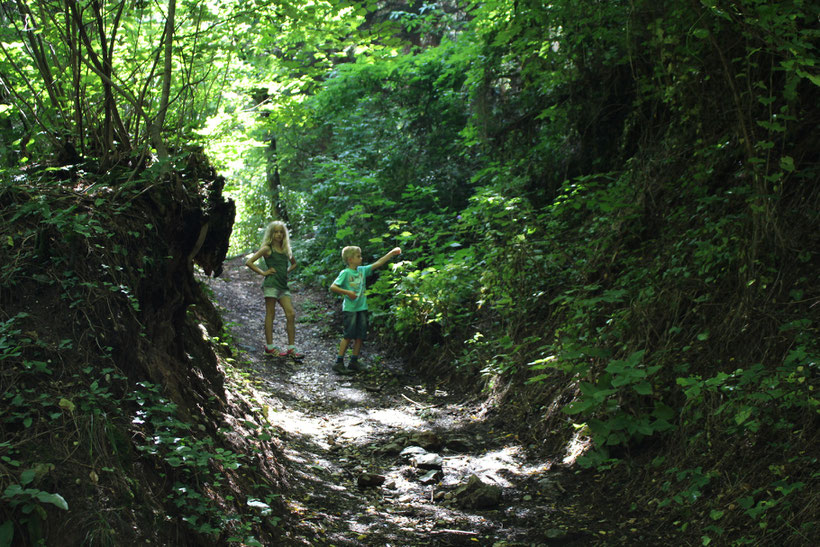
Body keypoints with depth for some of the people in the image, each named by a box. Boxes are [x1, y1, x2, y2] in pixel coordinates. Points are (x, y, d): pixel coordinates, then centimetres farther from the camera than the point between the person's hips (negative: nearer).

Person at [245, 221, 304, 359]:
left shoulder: (286, 249, 15)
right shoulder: (267, 249, -2)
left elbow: (293, 263, 34)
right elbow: (249, 262, -7)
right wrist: (263, 272, -7)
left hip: (283, 285, 5)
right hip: (271, 284, -5)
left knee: (291, 314, -5)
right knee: (270, 314, -1)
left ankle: (291, 348, -4)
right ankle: (269, 346, 5)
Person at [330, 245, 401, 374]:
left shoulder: (362, 270, 10)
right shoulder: (345, 273, -7)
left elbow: (377, 263, 12)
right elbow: (333, 287, -12)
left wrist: (392, 253, 9)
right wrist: (347, 292, -19)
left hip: (362, 308, 6)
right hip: (349, 309, -6)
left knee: (360, 336, 5)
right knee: (348, 335, -8)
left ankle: (354, 362, 13)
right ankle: (339, 362, -3)